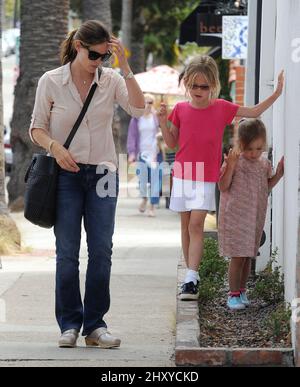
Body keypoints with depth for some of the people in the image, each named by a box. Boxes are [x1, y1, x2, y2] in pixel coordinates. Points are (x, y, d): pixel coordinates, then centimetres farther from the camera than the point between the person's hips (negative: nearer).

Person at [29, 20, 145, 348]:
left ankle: (95, 325, 6)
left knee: (101, 251, -1)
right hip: (66, 174, -2)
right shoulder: (51, 81, -2)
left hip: (102, 173, 2)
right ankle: (69, 324, 8)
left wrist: (125, 66, -17)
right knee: (67, 253, -1)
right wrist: (55, 147, -16)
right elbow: (37, 128, 3)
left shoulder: (110, 80, 2)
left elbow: (138, 108, -14)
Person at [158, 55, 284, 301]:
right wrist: (163, 121, -5)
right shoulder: (180, 109, 2)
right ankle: (191, 275, 18)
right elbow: (172, 143, 10)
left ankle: (191, 279, -18)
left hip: (206, 178, -2)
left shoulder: (221, 108, -1)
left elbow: (254, 112, 8)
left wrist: (277, 94, 1)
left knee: (196, 224, -13)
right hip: (182, 174, 2)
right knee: (186, 225, 8)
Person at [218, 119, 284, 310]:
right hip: (235, 216, -5)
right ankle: (234, 294, 0)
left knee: (248, 255, 12)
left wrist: (279, 174, 4)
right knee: (238, 256, -7)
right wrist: (230, 167, -25)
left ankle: (242, 291, 23)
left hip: (256, 217, 5)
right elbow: (223, 187, -13)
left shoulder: (264, 163, 7)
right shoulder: (234, 161, -10)